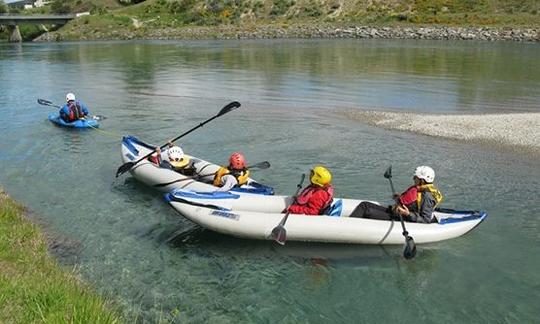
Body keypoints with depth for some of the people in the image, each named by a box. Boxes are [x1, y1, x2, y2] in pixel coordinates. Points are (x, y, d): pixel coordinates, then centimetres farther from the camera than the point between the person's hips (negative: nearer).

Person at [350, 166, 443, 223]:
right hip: (394, 213, 10)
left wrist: (409, 214, -31)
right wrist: (400, 199, 20)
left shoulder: (427, 196, -16)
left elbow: (426, 220, -20)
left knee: (368, 212, -24)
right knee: (364, 205, 0)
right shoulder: (419, 189, 11)